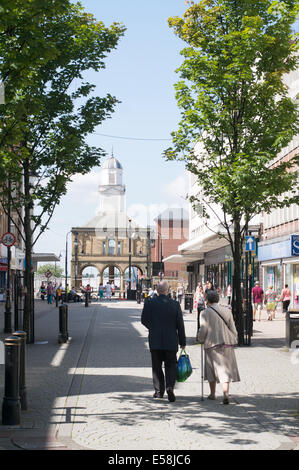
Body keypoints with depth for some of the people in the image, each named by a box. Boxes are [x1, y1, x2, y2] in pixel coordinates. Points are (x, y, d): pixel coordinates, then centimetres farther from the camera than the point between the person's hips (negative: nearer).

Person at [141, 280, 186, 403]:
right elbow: (180, 324, -2)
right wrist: (182, 341, 6)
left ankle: (159, 391, 11)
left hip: (155, 341, 0)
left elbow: (144, 320, 1)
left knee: (157, 366, 11)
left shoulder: (149, 304, -6)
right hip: (171, 341, 0)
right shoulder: (175, 304, -5)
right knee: (170, 365, 9)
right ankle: (170, 386, -11)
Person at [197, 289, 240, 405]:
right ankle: (226, 393, -15)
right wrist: (234, 340, 20)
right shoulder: (227, 310, 7)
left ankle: (213, 393, 25)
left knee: (212, 369, 13)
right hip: (227, 343, 3)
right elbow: (233, 328, 9)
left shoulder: (205, 312, -6)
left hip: (212, 344, -3)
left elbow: (203, 330, -9)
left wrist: (199, 339, 10)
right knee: (225, 369, 2)